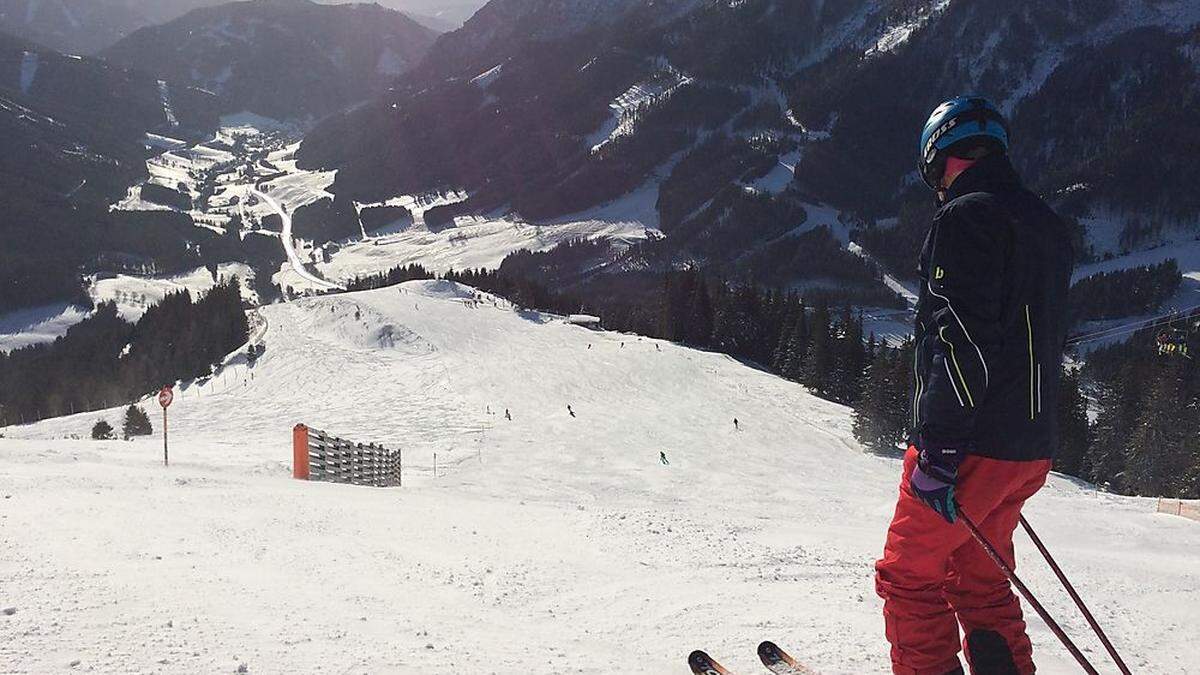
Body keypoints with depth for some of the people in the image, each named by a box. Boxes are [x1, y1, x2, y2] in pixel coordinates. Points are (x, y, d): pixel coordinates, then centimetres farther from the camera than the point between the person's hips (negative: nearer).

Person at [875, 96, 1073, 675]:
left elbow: (961, 337, -22)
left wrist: (939, 446, -21)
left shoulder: (965, 218, -11)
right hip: (1030, 447, 9)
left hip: (972, 446, -9)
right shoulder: (1047, 225, 18)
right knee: (980, 579, 19)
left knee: (908, 574, 3)